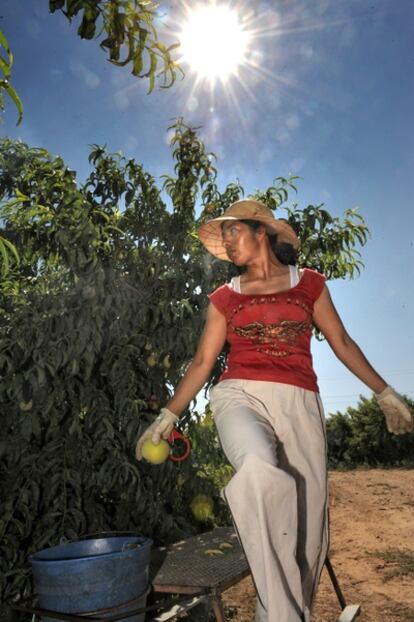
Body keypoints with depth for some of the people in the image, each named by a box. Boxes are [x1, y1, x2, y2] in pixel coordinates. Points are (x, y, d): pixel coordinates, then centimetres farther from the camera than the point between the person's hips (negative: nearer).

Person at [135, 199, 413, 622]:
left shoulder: (308, 283, 12)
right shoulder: (225, 297, 13)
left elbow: (341, 343, 17)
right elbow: (202, 362, 14)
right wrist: (168, 416, 8)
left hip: (299, 403, 1)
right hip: (240, 396, -1)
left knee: (307, 519, -1)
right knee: (260, 470, -33)